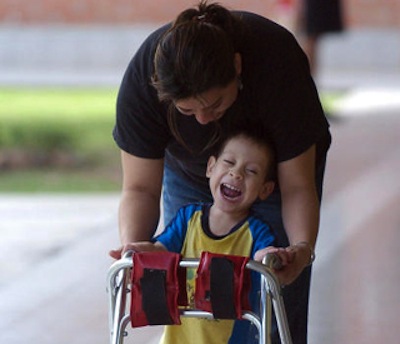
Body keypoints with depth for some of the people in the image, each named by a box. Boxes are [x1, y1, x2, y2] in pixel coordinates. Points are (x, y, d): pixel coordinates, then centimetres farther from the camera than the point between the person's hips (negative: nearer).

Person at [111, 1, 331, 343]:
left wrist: (302, 248, -48)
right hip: (190, 171, 2)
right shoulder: (144, 76, -34)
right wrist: (132, 246, -45)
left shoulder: (277, 60, -39)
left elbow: (296, 185, -30)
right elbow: (140, 187, -25)